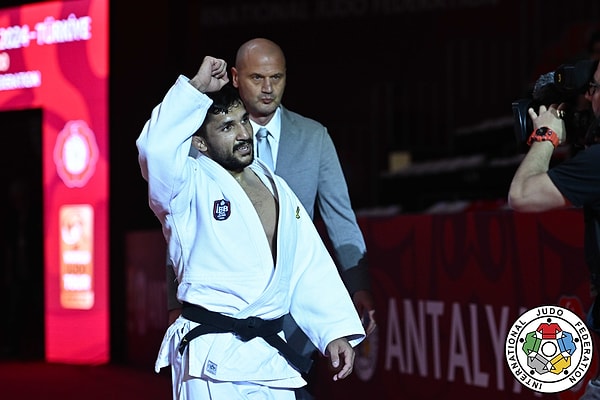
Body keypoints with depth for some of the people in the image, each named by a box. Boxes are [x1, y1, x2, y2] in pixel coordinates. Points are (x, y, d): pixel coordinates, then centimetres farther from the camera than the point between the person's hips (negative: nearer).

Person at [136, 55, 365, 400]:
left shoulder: (276, 188, 15)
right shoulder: (190, 186, -5)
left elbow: (310, 267, 12)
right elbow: (156, 147, -28)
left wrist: (336, 330, 2)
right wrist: (197, 88, -18)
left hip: (272, 356, 7)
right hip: (213, 356, -7)